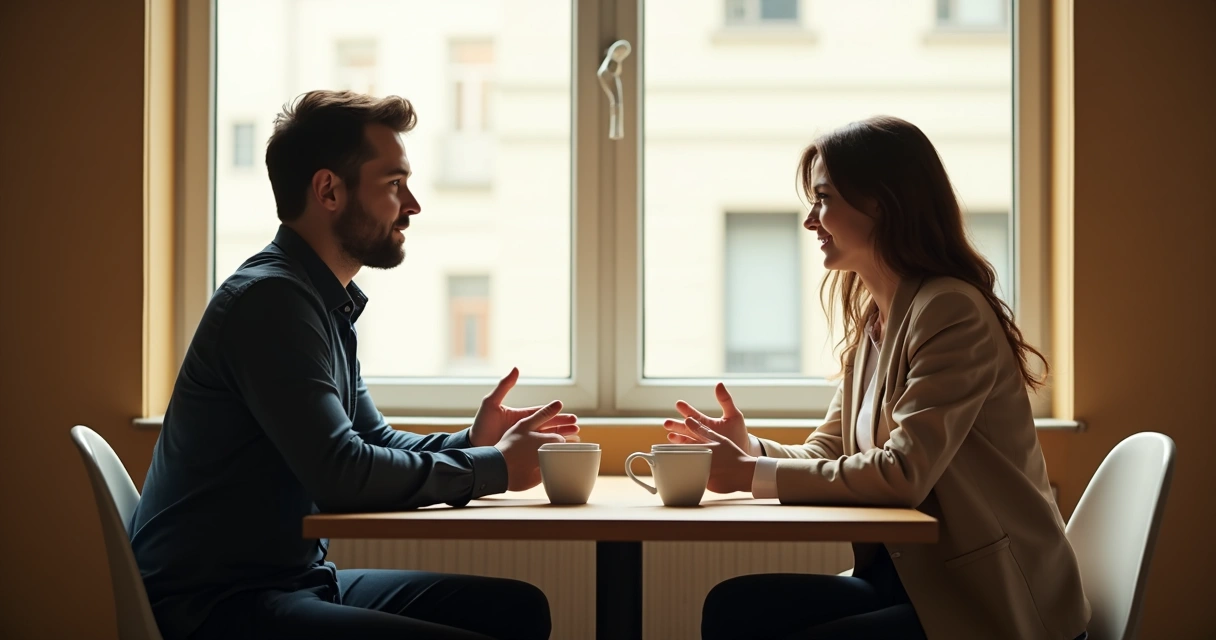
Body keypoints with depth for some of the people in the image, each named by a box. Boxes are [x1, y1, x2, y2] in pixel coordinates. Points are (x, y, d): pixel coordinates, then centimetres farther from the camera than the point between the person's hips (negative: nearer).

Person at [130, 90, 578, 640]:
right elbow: (342, 475, -24)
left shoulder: (326, 304, 15)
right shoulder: (270, 298, -16)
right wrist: (494, 468, -11)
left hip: (294, 581, 10)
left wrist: (473, 443, 2)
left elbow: (375, 443, 21)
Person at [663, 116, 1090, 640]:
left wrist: (755, 474, -18)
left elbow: (903, 474, -23)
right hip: (908, 578, 8)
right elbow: (828, 455, 13)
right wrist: (751, 450, -8)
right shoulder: (871, 321, 14)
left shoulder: (952, 311, -16)